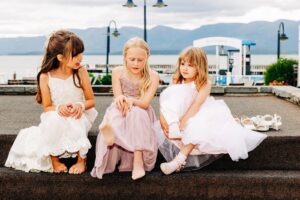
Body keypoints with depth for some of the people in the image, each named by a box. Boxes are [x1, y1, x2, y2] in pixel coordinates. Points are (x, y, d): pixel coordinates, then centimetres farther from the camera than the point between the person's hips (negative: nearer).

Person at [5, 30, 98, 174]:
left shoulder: (81, 72, -6)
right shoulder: (46, 77, -9)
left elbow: (91, 100, -1)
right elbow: (47, 108, -3)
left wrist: (81, 105, -23)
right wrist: (58, 108, -24)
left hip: (79, 115, 0)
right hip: (55, 116, 0)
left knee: (74, 122, -35)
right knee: (54, 119, -35)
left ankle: (82, 159, -12)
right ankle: (54, 159, -12)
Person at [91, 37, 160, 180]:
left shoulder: (152, 76, -4)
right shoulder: (118, 72, -1)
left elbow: (145, 103, -14)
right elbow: (118, 99, -8)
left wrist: (131, 101, -36)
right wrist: (121, 101, -34)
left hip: (141, 115, -1)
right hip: (119, 114, 1)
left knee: (137, 113, -36)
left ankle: (138, 162, -41)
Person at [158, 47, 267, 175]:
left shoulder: (204, 84, -8)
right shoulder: (176, 82, 5)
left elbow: (197, 104, -21)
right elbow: (165, 101, -6)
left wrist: (184, 120, -33)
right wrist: (163, 118, -24)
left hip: (197, 118, -5)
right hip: (177, 118, 5)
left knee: (196, 128, -36)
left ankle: (179, 160, -39)